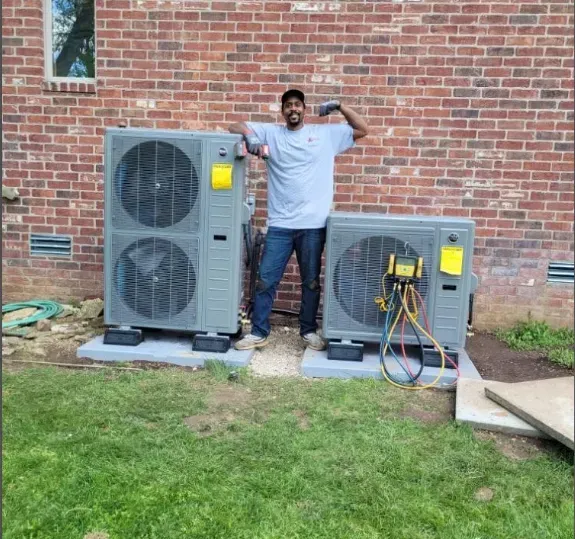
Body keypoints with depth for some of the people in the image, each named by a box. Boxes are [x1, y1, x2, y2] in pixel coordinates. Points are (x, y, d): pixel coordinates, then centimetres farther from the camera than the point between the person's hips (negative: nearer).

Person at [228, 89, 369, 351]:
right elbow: (235, 127, 8)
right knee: (265, 280, 3)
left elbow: (362, 130, 11)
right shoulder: (271, 132, 8)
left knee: (311, 281, 10)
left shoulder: (325, 133, 9)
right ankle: (259, 332, 16)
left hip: (313, 225, 0)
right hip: (280, 224, 0)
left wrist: (339, 106, 1)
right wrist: (250, 136, -14)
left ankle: (309, 330, 27)